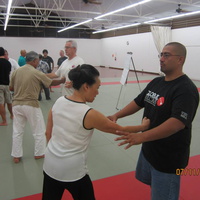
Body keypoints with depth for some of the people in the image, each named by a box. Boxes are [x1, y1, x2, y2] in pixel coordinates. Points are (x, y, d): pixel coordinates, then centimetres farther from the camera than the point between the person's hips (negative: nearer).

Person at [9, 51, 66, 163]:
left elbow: (11, 88, 9)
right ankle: (39, 153, 26)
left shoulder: (16, 71, 0)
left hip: (17, 104, 5)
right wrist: (63, 80, 15)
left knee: (17, 131, 17)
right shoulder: (37, 73, -12)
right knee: (39, 131, 14)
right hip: (31, 105, -4)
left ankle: (16, 156, 24)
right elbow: (52, 83, -1)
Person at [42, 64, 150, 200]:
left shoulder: (59, 102, -5)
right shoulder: (89, 114, -22)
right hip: (73, 171, -6)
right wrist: (143, 126, 6)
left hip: (50, 165, 6)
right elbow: (120, 130, -9)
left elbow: (48, 133, 5)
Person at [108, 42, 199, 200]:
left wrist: (141, 137, -41)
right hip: (148, 148, 8)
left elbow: (177, 123, -33)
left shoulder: (186, 89, -23)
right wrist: (116, 115, -4)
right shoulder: (156, 82, 3)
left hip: (168, 157, -8)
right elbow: (138, 102, 9)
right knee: (152, 183, 28)